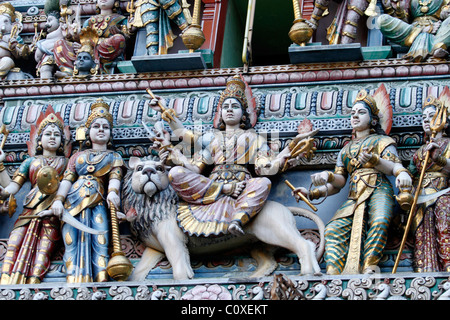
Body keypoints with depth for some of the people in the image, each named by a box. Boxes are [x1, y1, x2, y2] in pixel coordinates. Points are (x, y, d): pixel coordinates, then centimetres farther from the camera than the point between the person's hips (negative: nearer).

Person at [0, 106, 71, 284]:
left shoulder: (65, 162, 21)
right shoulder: (31, 161, 25)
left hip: (52, 211, -2)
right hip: (30, 208, 2)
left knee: (43, 248, -24)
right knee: (15, 244, -21)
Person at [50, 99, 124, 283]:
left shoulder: (114, 157, 22)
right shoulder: (78, 156, 26)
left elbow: (115, 176, 1)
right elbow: (67, 179, 13)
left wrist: (113, 192, -22)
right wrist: (59, 200, -6)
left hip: (98, 202, -2)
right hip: (74, 200, 2)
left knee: (100, 243, -20)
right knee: (72, 243, -15)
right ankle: (74, 284, -26)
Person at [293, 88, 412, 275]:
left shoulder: (381, 140, 16)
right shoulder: (346, 150, 30)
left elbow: (393, 166, -2)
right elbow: (339, 181, 19)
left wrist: (373, 159, -24)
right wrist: (312, 193, 1)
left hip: (378, 190, -4)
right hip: (355, 196, 4)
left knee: (379, 223, -37)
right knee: (333, 229, -24)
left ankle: (369, 269, -47)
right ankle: (333, 274, -41)